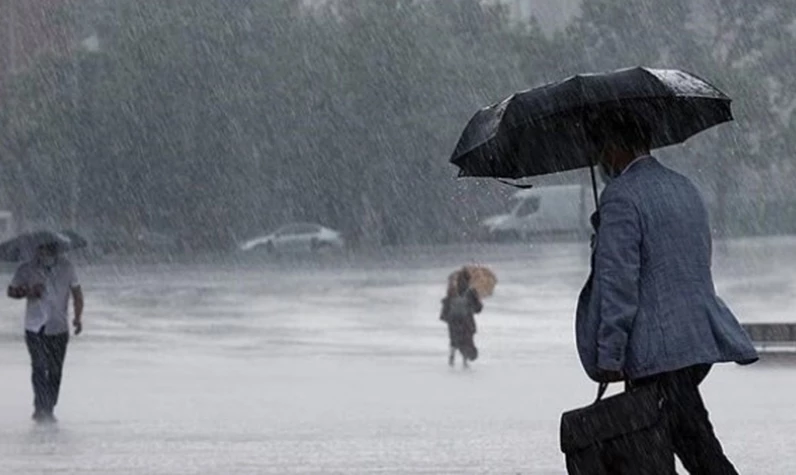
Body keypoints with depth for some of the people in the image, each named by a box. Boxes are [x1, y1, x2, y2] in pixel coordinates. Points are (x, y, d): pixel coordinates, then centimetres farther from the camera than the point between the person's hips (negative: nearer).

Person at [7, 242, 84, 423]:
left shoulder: (66, 268, 0)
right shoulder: (27, 270, -6)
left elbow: (76, 292, 8)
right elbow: (11, 291, 5)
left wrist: (78, 316, -4)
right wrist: (28, 293, -15)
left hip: (59, 328, 2)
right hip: (35, 327, -2)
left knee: (55, 371, 6)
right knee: (39, 367, -14)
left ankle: (48, 410, 17)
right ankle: (41, 408, -14)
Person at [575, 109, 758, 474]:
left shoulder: (621, 197, -10)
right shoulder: (685, 188, 18)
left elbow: (619, 284, -16)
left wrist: (609, 357, -13)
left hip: (660, 351, -9)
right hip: (703, 340, 9)